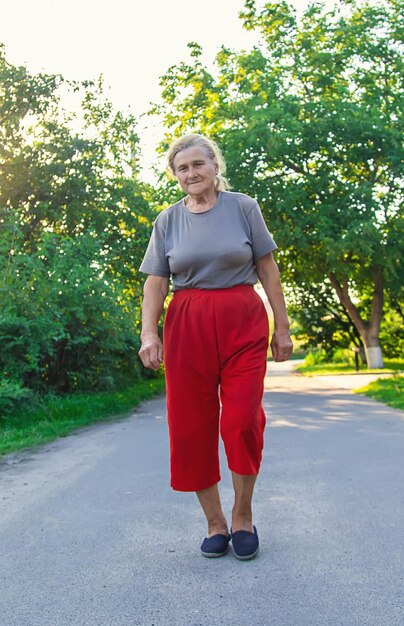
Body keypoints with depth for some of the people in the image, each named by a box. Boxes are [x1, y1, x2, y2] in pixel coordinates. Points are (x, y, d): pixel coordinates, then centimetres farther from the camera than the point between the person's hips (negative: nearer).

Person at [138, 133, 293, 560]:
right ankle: (214, 521, 16)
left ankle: (243, 515, 13)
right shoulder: (168, 220, 9)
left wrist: (282, 327, 3)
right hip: (187, 327, 2)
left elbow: (268, 270, 6)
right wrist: (148, 333, -9)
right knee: (191, 427, 0)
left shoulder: (243, 207, 5)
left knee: (242, 420, -10)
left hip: (242, 321, -1)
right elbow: (156, 282, 5)